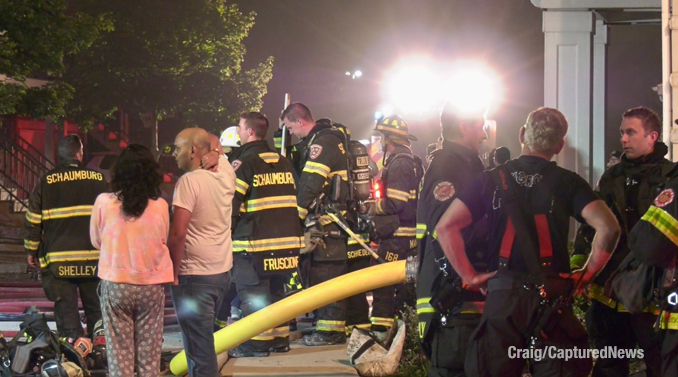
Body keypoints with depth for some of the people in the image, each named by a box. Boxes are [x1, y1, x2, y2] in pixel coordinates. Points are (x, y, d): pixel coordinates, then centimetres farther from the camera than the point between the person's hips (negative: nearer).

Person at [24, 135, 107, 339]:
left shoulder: (46, 182, 0)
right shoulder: (98, 179, 1)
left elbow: (33, 220, 2)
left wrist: (32, 250, 13)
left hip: (58, 260, -1)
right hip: (93, 258, 1)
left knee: (66, 312, 0)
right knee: (96, 310, 10)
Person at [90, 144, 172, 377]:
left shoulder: (104, 203, -10)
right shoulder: (160, 206, -8)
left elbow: (96, 241, 4)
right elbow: (163, 241, 6)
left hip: (115, 284, -1)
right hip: (152, 285, 1)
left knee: (119, 350, 5)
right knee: (149, 352, 7)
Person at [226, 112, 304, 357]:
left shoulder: (244, 163, -10)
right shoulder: (282, 162, 14)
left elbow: (232, 203, -12)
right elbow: (292, 198, 20)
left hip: (255, 241, -7)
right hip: (286, 238, 7)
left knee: (252, 293, -4)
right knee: (276, 291, 16)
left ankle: (257, 343, -6)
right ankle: (280, 339, 19)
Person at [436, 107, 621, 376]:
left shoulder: (492, 180, 6)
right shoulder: (567, 182, 1)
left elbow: (445, 227, -1)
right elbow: (608, 227, -12)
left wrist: (470, 276, 4)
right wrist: (587, 273, 0)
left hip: (502, 294, 1)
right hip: (552, 296, -1)